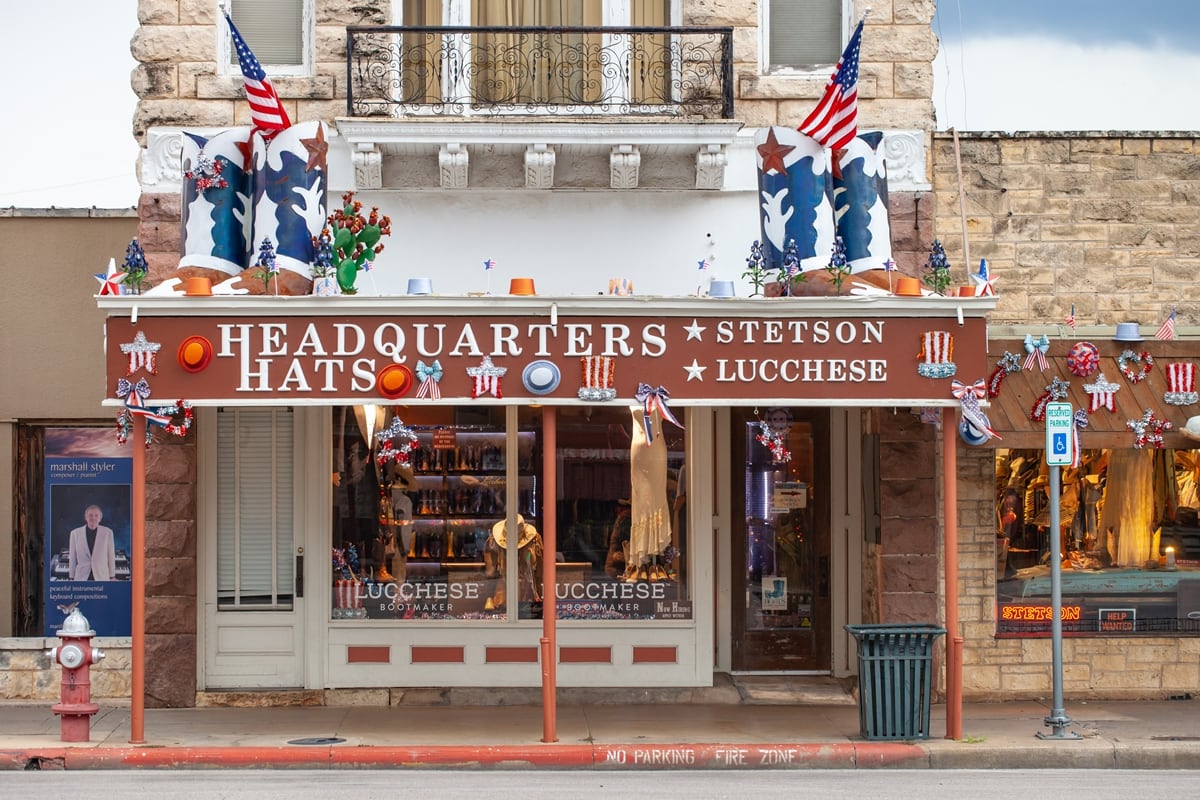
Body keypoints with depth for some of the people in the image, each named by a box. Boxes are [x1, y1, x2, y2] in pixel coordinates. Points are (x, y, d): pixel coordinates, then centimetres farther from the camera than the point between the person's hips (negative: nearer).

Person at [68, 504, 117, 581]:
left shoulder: (107, 532, 1)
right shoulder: (75, 533, 3)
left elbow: (111, 556, 5)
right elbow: (72, 558, 8)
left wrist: (112, 576, 6)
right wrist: (71, 578, 8)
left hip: (101, 577, -1)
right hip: (82, 578, 1)